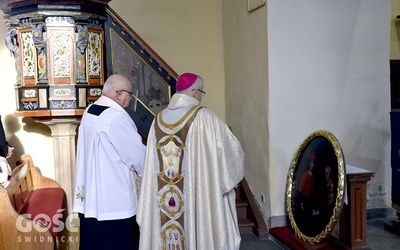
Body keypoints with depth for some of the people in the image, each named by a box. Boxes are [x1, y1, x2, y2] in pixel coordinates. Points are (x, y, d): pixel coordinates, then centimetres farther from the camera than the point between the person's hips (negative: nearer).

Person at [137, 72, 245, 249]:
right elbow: (232, 148, -5)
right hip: (199, 194, -5)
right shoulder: (204, 117, -11)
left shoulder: (159, 119, 4)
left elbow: (152, 165, 8)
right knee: (202, 231, 8)